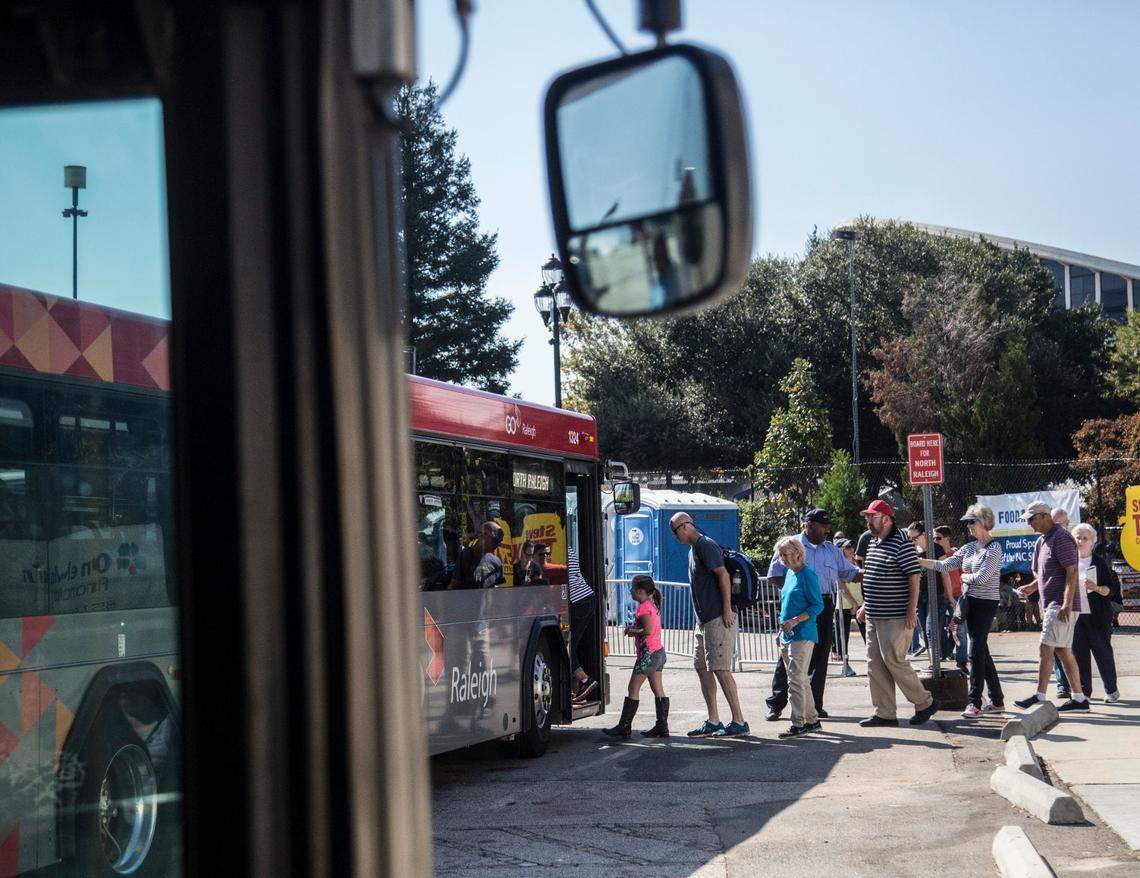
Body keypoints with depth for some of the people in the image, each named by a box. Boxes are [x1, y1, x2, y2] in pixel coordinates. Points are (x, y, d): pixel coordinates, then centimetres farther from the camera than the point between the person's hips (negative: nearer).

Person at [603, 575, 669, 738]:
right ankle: (662, 727, 10)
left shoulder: (643, 607, -16)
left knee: (633, 688, -5)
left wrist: (632, 631, -10)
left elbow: (648, 630, -24)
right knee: (658, 690, 10)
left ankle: (624, 727, -3)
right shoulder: (652, 604, 13)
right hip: (658, 652, 10)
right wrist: (634, 628, 8)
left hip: (648, 653, -10)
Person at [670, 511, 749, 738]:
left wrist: (727, 609, -22)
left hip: (718, 619, -10)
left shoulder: (705, 546, -11)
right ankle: (713, 722, 14)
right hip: (704, 619, 10)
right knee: (702, 667, 9)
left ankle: (739, 721, -6)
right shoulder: (693, 549, 19)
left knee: (719, 668, -10)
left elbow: (723, 574, -20)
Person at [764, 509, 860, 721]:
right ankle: (775, 705, 3)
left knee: (820, 657, 6)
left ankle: (815, 704, 14)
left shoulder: (831, 549, 15)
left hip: (825, 606, 5)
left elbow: (850, 572, 15)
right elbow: (775, 575, -2)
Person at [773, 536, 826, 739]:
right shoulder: (789, 573, 14)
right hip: (788, 636, 9)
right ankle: (812, 720, 21)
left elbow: (818, 606, -14)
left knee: (796, 680, -10)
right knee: (800, 680, 13)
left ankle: (798, 724, -8)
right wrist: (782, 631, 19)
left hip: (802, 635, -9)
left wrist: (795, 621, -21)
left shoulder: (807, 574, -11)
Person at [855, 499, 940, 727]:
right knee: (875, 664, 7)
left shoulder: (901, 542, -12)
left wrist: (912, 611, -20)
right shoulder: (873, 543, 15)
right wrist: (865, 606, 23)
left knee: (893, 661, -7)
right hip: (874, 615, 9)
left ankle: (925, 703, 9)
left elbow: (914, 577, -16)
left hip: (895, 617, -9)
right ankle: (884, 714, 13)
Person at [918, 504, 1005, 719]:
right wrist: (918, 561, -4)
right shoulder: (969, 547, 12)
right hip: (970, 602, 8)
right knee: (982, 652, 11)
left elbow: (982, 577, -19)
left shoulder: (994, 548, -10)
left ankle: (974, 703, -8)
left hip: (986, 603, -8)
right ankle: (997, 701, 18)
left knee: (976, 652, -10)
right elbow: (944, 566, 6)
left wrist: (965, 576, -1)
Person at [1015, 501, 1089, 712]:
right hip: (1052, 604, 10)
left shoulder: (1061, 537, -13)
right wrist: (1031, 587, 6)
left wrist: (1067, 604, -24)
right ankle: (1078, 698, 15)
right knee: (1064, 651, 11)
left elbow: (1072, 572, -19)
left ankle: (1039, 697, -10)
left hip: (1061, 605, -10)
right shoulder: (1041, 541, 17)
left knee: (1046, 649, -10)